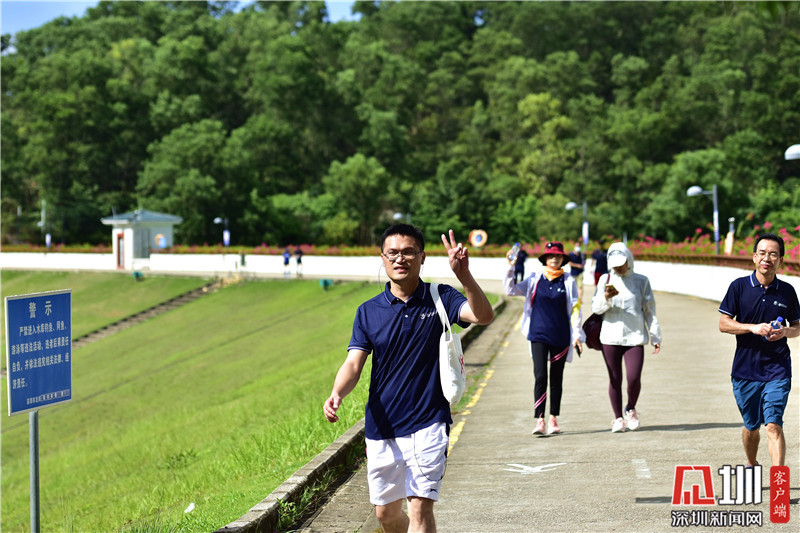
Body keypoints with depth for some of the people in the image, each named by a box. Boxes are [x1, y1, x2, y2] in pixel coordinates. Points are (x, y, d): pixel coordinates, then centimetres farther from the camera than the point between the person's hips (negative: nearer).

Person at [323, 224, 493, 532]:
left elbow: (484, 316, -19)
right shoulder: (368, 311, 3)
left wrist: (464, 275, -36)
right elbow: (354, 363, -4)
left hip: (427, 425, -3)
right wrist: (337, 394, -25)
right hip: (381, 427, 3)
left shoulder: (440, 299, -2)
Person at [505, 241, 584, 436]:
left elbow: (575, 309, 6)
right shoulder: (535, 279, 5)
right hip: (539, 336, -1)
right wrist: (510, 268, -5)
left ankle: (553, 419, 19)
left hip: (561, 337, 1)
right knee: (540, 377, -11)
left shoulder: (569, 281, 3)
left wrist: (577, 335, 2)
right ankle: (539, 420, -11)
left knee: (556, 379, 9)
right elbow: (511, 290, 6)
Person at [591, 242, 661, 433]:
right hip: (610, 337, 1)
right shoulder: (605, 280, 8)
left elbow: (649, 311, 10)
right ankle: (618, 418, 16)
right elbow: (596, 308, 4)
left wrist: (656, 337, 7)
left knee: (634, 378, -12)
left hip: (635, 337, -1)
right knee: (615, 379, 3)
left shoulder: (641, 281, 7)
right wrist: (606, 297, -17)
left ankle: (631, 409, 16)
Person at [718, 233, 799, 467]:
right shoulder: (739, 287, -1)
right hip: (745, 369, 1)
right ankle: (751, 466, 39)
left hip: (777, 371, -1)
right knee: (751, 426, 13)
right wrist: (753, 328, -17)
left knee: (773, 425, -14)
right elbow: (724, 323, -2)